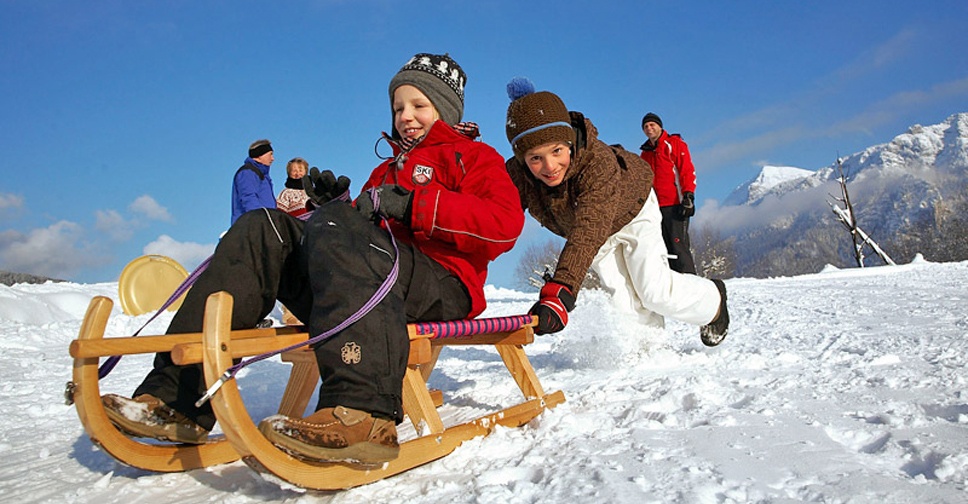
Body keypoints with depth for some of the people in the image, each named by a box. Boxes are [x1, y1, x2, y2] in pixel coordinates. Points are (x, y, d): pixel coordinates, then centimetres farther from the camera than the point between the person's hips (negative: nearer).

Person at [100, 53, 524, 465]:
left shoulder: (474, 157, 16)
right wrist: (334, 207, 5)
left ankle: (363, 414, -50)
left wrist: (412, 205, -14)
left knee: (338, 225, -31)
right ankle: (178, 398, -23)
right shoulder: (388, 169, 37)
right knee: (262, 229, -9)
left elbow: (505, 223, -6)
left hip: (441, 287, -6)